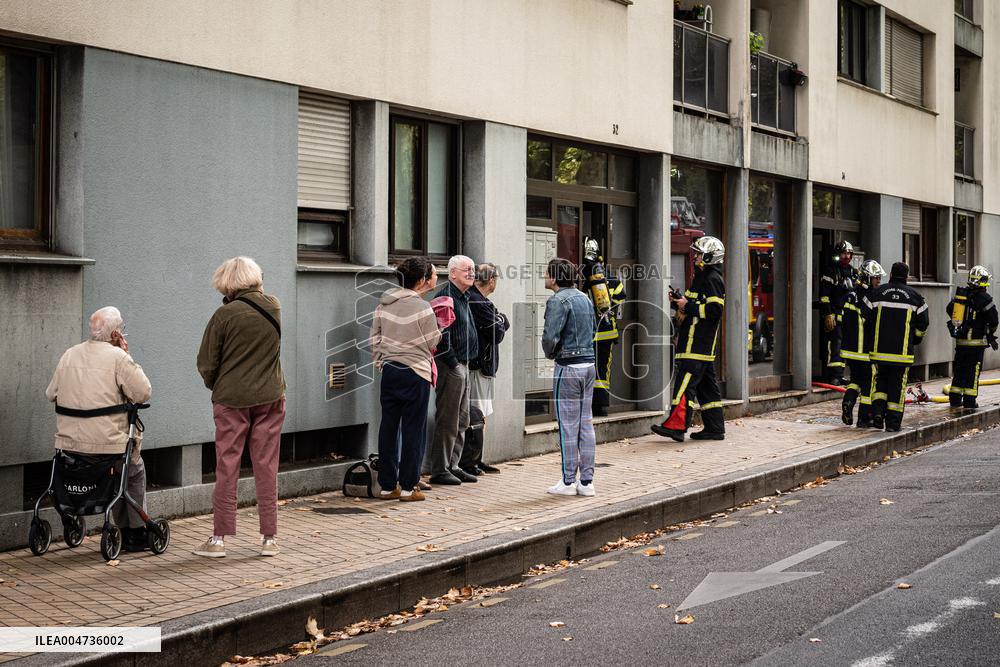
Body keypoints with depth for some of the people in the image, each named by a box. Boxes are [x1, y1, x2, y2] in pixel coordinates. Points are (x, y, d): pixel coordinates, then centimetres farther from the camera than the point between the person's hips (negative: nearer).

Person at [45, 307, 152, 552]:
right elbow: (143, 393, -8)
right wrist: (128, 356, 0)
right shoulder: (118, 357, -10)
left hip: (69, 444, 6)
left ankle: (125, 531, 28)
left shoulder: (69, 355, 9)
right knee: (136, 470, 23)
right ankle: (136, 533, 20)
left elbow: (51, 394, 15)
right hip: (107, 444, -6)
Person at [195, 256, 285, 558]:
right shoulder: (274, 307, 1)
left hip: (231, 399, -3)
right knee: (266, 467, 8)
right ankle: (269, 538, 11)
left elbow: (206, 362, -5)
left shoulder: (226, 314, -12)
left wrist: (216, 386, 11)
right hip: (270, 397, 3)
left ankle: (219, 538, 9)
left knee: (227, 468, 5)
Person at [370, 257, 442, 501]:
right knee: (413, 429, 2)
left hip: (389, 370, 6)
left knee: (388, 427, 9)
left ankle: (387, 485, 15)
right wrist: (440, 326, 13)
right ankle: (408, 486, 5)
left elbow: (375, 338, 10)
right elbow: (434, 342, -5)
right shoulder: (422, 307, -12)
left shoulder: (384, 304, 6)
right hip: (415, 373, -6)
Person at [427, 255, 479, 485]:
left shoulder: (463, 298, 18)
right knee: (448, 421, -6)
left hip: (462, 365, 10)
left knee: (461, 421, 14)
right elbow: (442, 334, -21)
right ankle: (440, 470, -1)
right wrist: (453, 362, -19)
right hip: (450, 365, -10)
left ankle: (452, 466, 22)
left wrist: (464, 363, 17)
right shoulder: (446, 296, -14)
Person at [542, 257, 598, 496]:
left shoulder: (558, 301, -13)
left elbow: (550, 336, -20)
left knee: (568, 426, -1)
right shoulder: (584, 298, 13)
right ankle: (587, 481, 12)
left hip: (568, 368, -8)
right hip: (589, 364, 8)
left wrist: (549, 354, -1)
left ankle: (568, 481, 5)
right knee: (586, 424, 9)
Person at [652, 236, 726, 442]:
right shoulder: (702, 277, 21)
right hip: (699, 341, 11)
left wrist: (688, 306, -15)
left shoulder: (713, 279, -11)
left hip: (698, 343, -11)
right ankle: (715, 428, 15)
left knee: (685, 381, -15)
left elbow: (715, 310, -19)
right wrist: (679, 301, 11)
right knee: (706, 384, 11)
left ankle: (676, 425, -19)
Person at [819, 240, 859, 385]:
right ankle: (832, 377, -12)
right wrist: (828, 315, -17)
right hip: (834, 315, -8)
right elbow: (824, 294, -11)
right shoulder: (830, 270, -4)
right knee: (833, 345, -13)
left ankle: (838, 375, 15)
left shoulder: (853, 272, 18)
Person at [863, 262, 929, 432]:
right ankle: (893, 422, 6)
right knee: (897, 384, 5)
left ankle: (878, 412, -2)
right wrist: (914, 341, 23)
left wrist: (870, 339, 18)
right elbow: (922, 324, 6)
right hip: (903, 351, -1)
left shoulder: (877, 293, 2)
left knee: (880, 380, 15)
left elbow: (865, 319, 3)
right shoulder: (914, 296, 3)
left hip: (880, 348, 1)